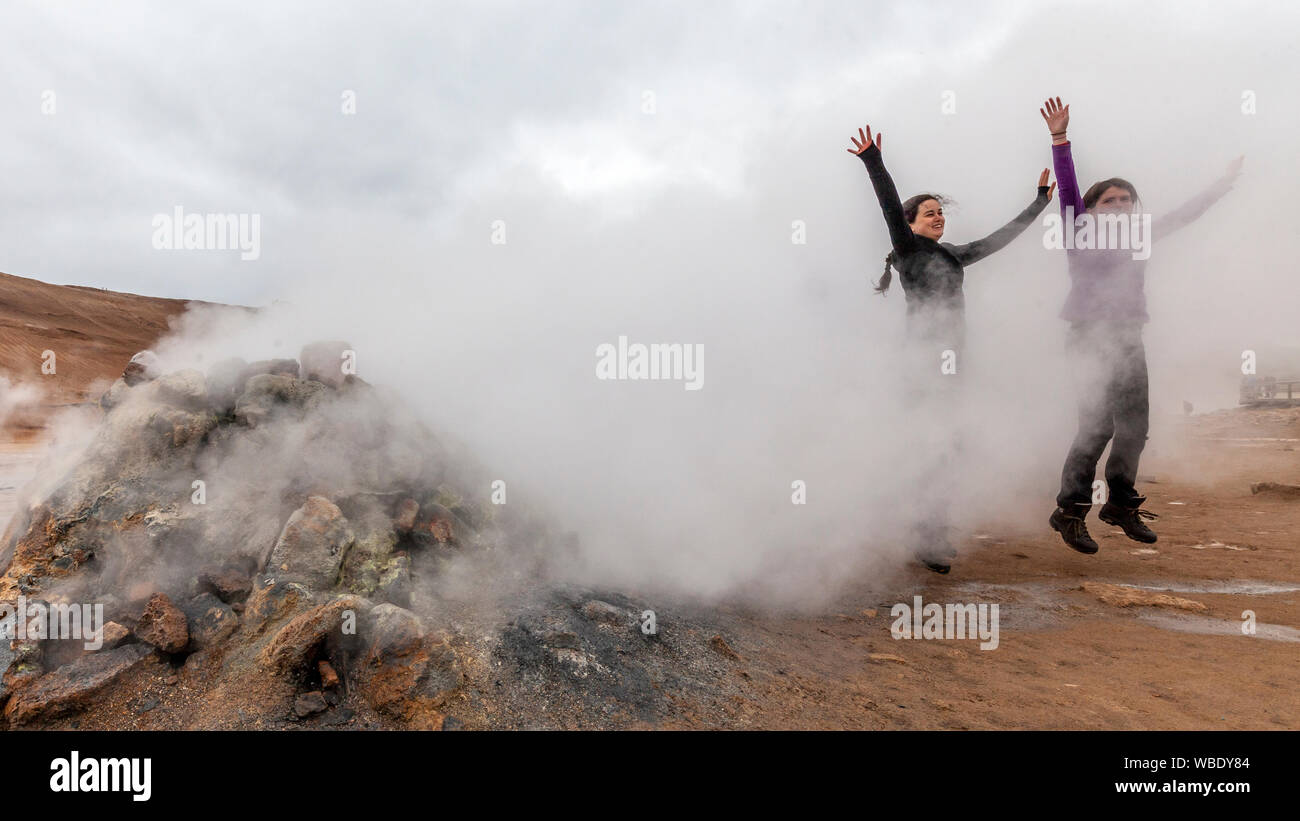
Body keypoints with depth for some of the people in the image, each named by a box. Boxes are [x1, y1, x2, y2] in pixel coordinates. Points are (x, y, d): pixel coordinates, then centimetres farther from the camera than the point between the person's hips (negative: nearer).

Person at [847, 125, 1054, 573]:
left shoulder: (952, 254, 21)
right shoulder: (907, 248, 1)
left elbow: (998, 238, 29)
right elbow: (890, 206, -12)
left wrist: (1039, 203, 35)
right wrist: (873, 162, -24)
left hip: (950, 355, 8)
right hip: (925, 355, -8)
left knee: (941, 443, 6)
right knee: (938, 443, -13)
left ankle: (932, 533, 12)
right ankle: (928, 539, -11)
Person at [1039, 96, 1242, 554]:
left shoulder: (1140, 237, 15)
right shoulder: (1081, 235, -1)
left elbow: (1184, 215, 28)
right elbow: (1067, 188, -13)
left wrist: (1224, 183, 34)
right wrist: (1059, 138, -24)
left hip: (1129, 341, 7)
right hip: (1090, 339, -7)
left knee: (1134, 428, 9)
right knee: (1097, 426, -15)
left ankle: (1120, 505, 22)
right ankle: (1069, 510, -7)